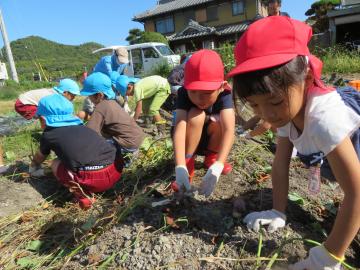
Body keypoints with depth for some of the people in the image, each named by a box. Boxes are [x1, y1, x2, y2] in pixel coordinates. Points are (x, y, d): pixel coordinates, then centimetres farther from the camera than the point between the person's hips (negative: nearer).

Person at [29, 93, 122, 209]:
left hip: (91, 179, -5)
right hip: (115, 172, 6)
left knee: (56, 164, 23)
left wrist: (33, 167, 62)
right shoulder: (81, 126, 27)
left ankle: (81, 194, 5)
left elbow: (39, 158, 37)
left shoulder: (48, 135, 15)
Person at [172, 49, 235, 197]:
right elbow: (179, 128, -41)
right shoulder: (184, 94, -28)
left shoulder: (224, 94, -27)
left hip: (212, 141, 2)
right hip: (188, 142, -1)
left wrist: (217, 166, -55)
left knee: (219, 121, -31)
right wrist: (180, 168, -54)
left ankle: (211, 157, 0)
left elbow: (229, 130, -41)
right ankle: (187, 165, -16)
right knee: (196, 116, -32)